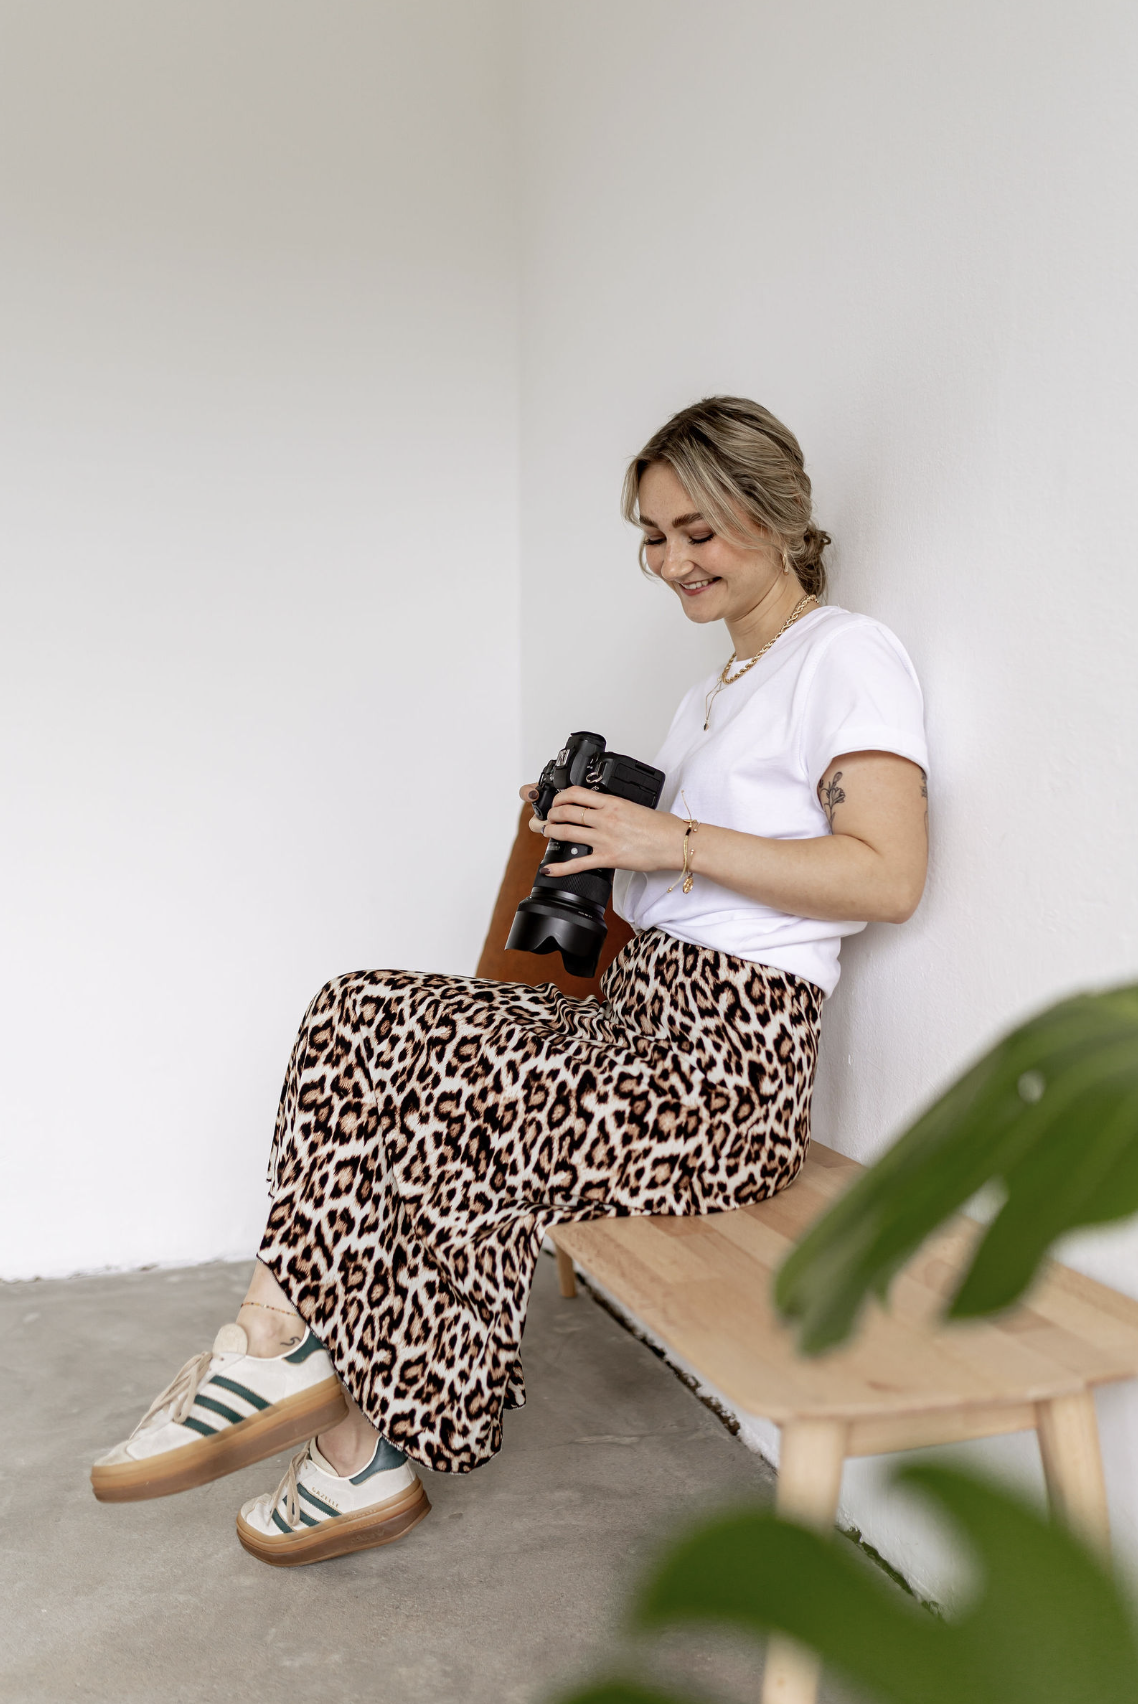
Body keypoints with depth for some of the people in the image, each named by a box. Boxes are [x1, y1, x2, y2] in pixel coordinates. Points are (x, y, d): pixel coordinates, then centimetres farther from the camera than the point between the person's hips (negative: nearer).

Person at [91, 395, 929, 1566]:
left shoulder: (847, 654, -5)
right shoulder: (714, 693, 23)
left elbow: (888, 877, -18)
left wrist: (675, 841, -18)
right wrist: (597, 833, 4)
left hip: (727, 1070, -8)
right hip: (635, 1011, 9)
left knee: (457, 1099, -23)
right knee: (360, 1011, -7)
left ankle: (369, 1448, -6)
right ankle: (284, 1340, -10)